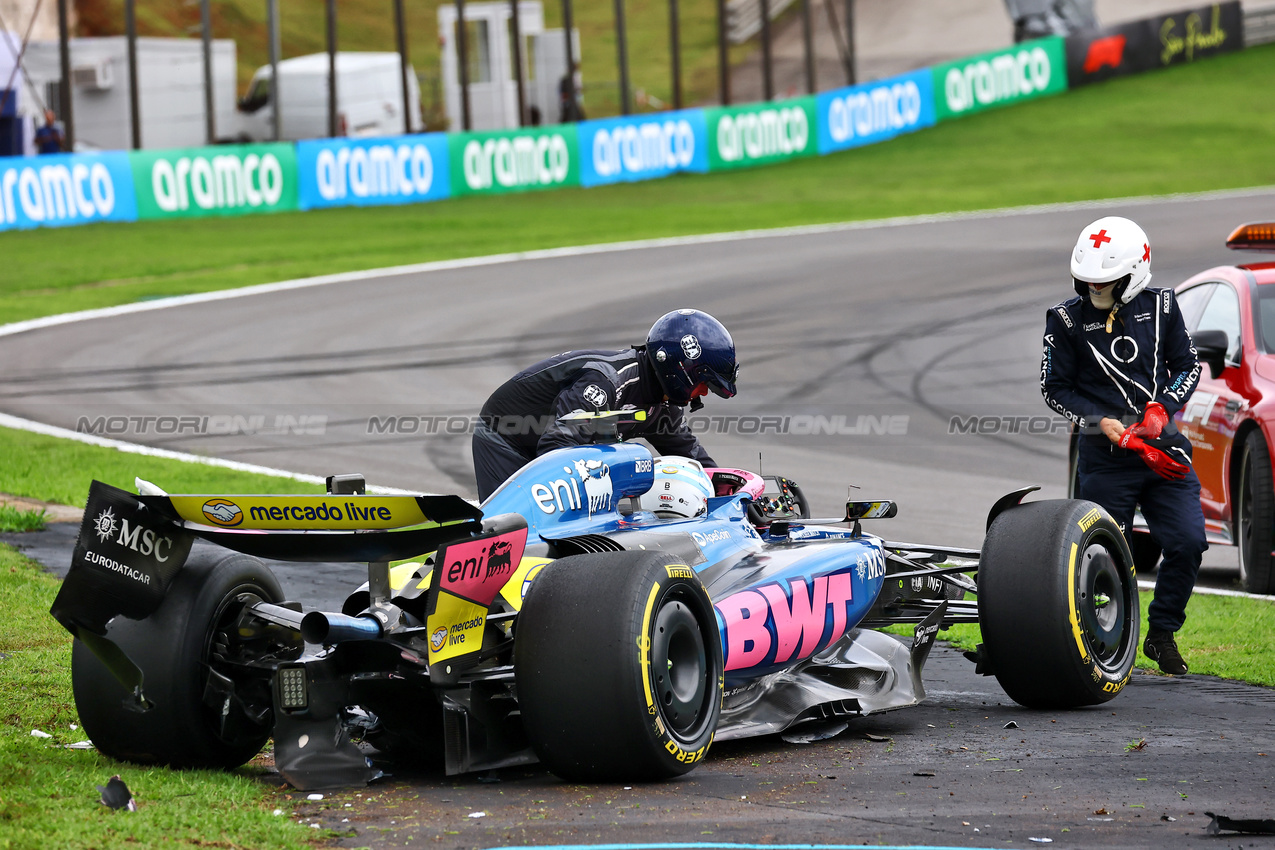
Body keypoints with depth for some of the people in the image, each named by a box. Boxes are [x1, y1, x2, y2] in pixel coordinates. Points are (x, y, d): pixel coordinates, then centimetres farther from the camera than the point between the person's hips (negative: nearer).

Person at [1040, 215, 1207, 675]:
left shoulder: (1161, 307, 4)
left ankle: (1162, 633, 10)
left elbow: (1188, 365, 11)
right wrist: (1104, 423, -12)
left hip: (1162, 443, 2)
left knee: (1187, 542, -8)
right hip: (1105, 455, -2)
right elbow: (1056, 387, 1)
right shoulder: (1066, 320, -2)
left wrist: (1163, 407, -7)